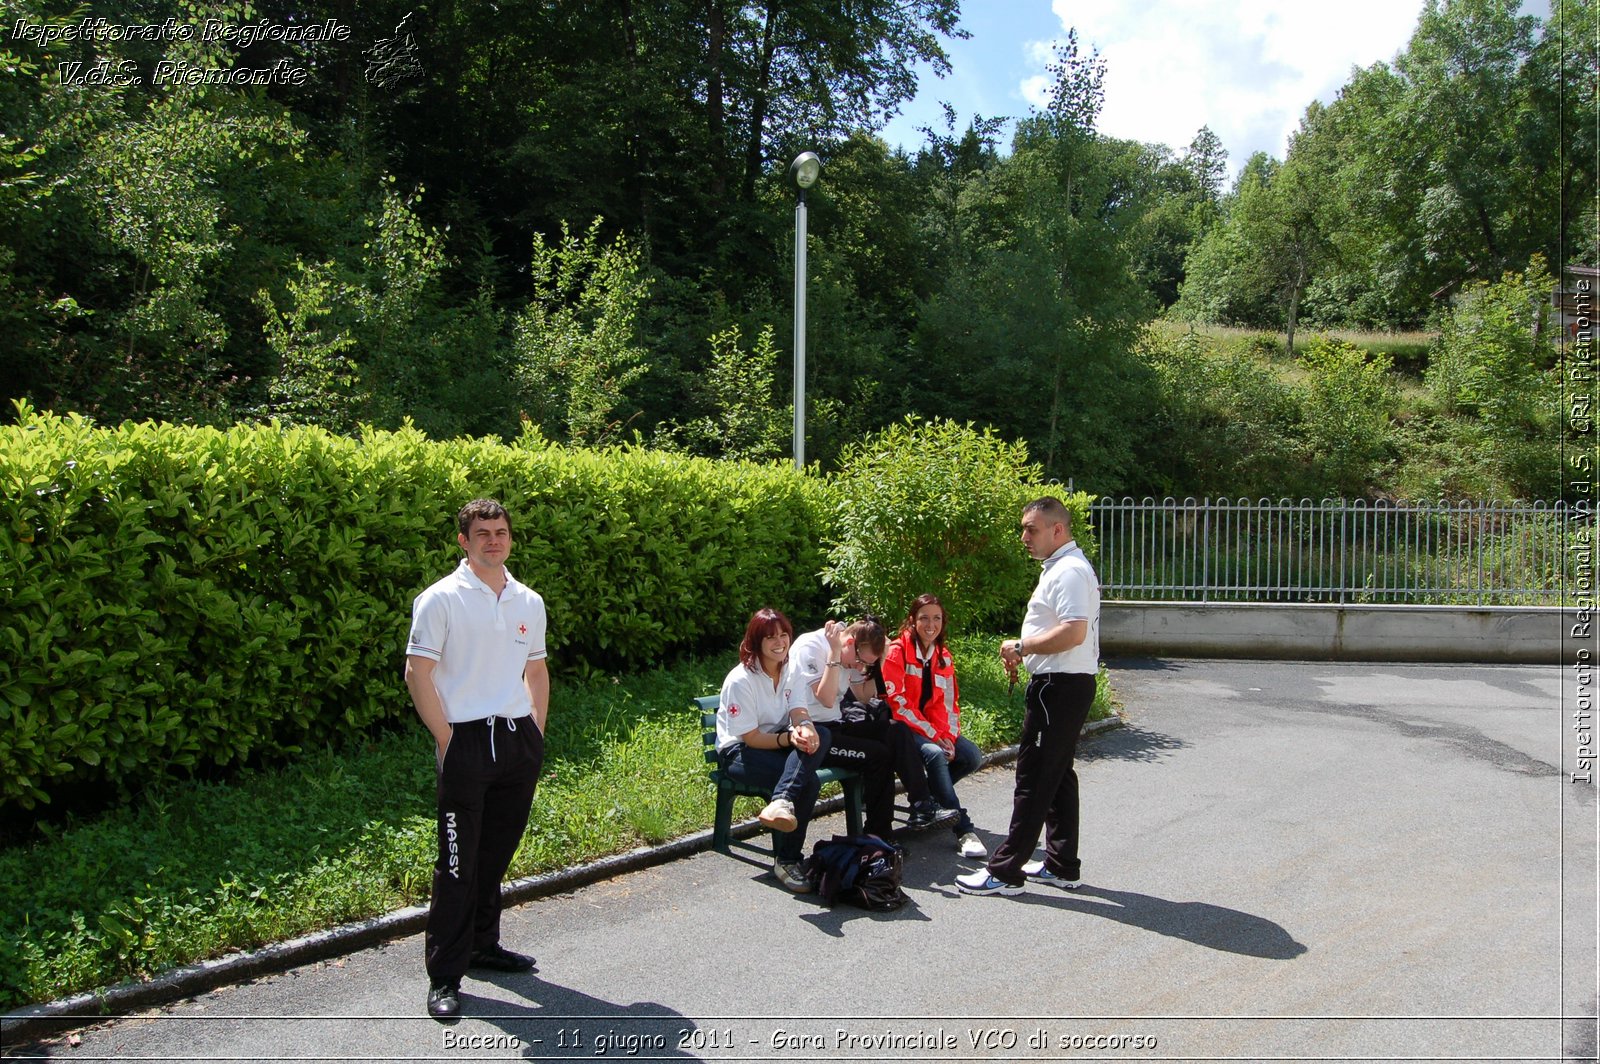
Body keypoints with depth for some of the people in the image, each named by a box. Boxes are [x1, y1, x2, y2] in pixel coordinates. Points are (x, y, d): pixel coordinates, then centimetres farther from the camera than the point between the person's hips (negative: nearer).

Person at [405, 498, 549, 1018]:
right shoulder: (441, 599, -6)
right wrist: (445, 740, -11)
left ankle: (484, 944, 33)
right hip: (467, 741, -5)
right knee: (457, 861, -3)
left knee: (498, 852, 16)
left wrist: (537, 732, 12)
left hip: (518, 738, 6)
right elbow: (417, 674, -8)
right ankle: (444, 978, 6)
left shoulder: (529, 602, 11)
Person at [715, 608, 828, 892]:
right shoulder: (740, 680, -17)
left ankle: (781, 804, -41)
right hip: (738, 752, -6)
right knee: (808, 780, -32)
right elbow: (751, 738, -17)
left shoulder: (790, 669, 3)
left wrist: (805, 728, -31)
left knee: (819, 736, -30)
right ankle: (787, 860, -26)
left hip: (780, 742, 7)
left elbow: (798, 712, -6)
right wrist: (790, 738, -30)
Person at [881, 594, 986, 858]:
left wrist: (948, 736, -11)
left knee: (973, 756, -15)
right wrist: (933, 735, -20)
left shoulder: (944, 657, 10)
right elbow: (897, 702, -17)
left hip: (933, 728, 7)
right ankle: (964, 831, -29)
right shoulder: (897, 651, -10)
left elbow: (949, 703, 8)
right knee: (935, 755, -33)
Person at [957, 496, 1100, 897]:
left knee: (1034, 778, -6)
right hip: (1061, 685, 11)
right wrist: (1024, 652, 10)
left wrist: (1020, 646, -18)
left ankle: (1005, 871, -1)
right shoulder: (1061, 567, 17)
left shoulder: (1069, 571, -17)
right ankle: (1061, 865, 23)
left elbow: (1073, 633, -28)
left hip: (1058, 687, -11)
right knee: (1057, 775, 15)